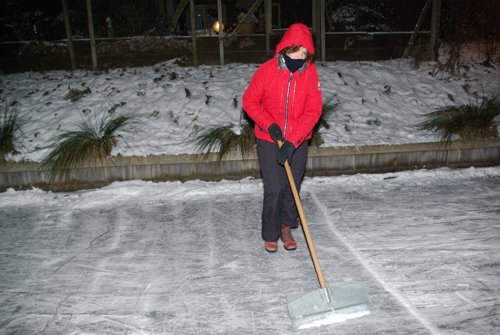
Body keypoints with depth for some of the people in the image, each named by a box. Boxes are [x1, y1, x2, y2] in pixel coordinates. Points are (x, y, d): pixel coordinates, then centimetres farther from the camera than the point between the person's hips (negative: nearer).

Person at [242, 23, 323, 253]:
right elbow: (249, 101, -3)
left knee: (292, 187, 11)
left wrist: (292, 141, -22)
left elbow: (313, 111, -12)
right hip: (269, 140, -2)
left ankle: (286, 227, 34)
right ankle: (270, 234, 18)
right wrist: (269, 124, -16)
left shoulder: (310, 73, -8)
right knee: (274, 189, -3)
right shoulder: (267, 70, -12)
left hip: (297, 142, 2)